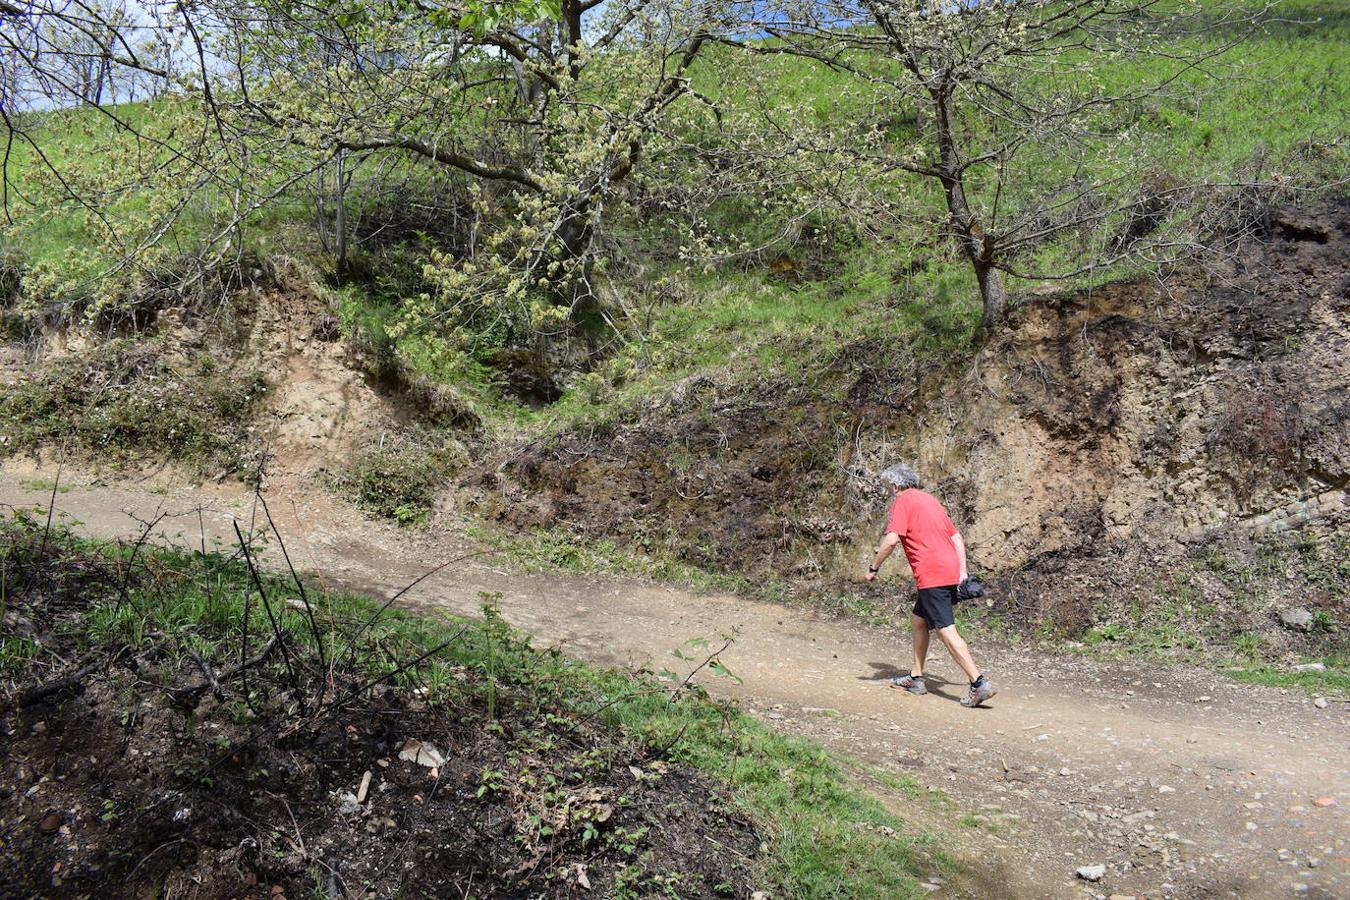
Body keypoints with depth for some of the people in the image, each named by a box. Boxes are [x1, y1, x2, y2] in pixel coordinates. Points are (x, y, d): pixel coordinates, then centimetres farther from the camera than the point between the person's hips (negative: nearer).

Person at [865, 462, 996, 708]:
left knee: (946, 631, -10)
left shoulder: (903, 502, -2)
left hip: (932, 575, -9)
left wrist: (873, 568, -4)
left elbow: (891, 540, -15)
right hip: (950, 573, 9)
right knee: (917, 620, 20)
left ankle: (979, 683, -16)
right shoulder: (930, 499, 24)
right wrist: (963, 570, 13)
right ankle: (916, 678, 26)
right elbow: (957, 537, 19)